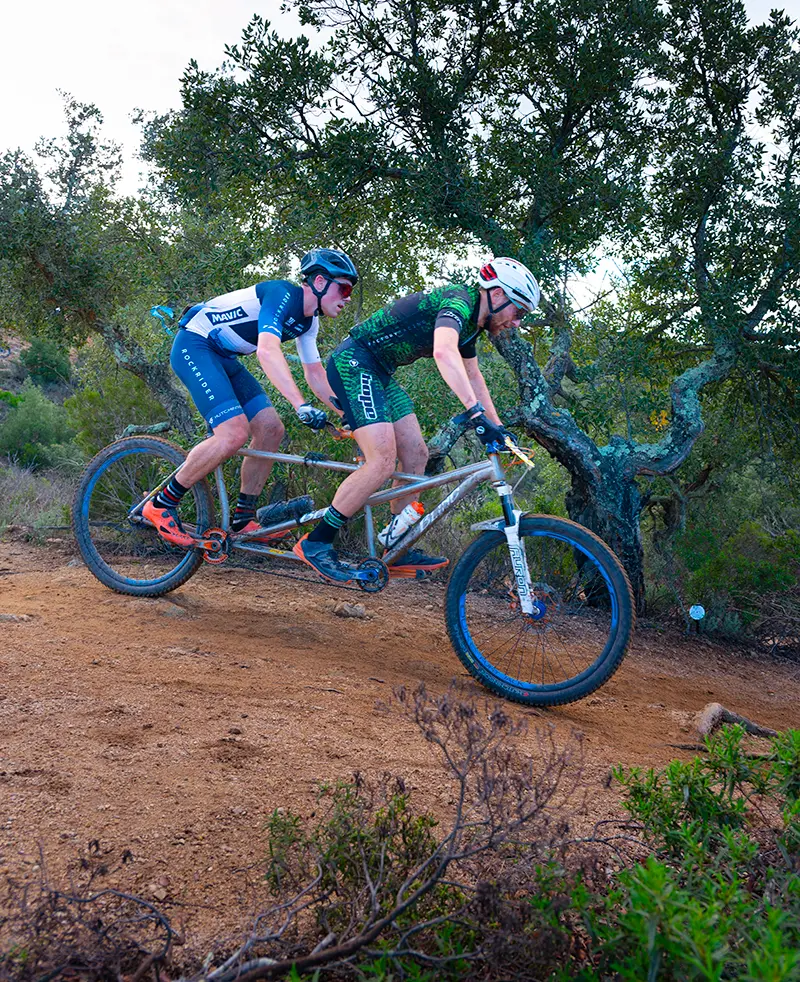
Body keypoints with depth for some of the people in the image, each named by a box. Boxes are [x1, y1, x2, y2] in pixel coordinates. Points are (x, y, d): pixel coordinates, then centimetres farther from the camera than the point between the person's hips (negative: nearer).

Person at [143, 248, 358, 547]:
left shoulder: (308, 322, 7)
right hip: (194, 346, -10)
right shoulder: (282, 294, -22)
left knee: (271, 430, -2)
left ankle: (243, 521, 7)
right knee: (235, 432, -24)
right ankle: (161, 505, -10)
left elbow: (315, 373, 13)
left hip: (224, 357, 10)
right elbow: (267, 351, -37)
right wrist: (302, 405, -47)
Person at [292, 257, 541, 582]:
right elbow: (444, 352, -40)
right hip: (353, 363, -10)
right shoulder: (458, 301, -19)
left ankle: (396, 549, 13)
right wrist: (476, 413, -47)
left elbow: (472, 376, 25)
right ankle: (316, 543, -11)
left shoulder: (470, 323, 12)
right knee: (383, 459, -20)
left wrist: (497, 427, 21)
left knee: (416, 456, 5)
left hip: (378, 373, 10)